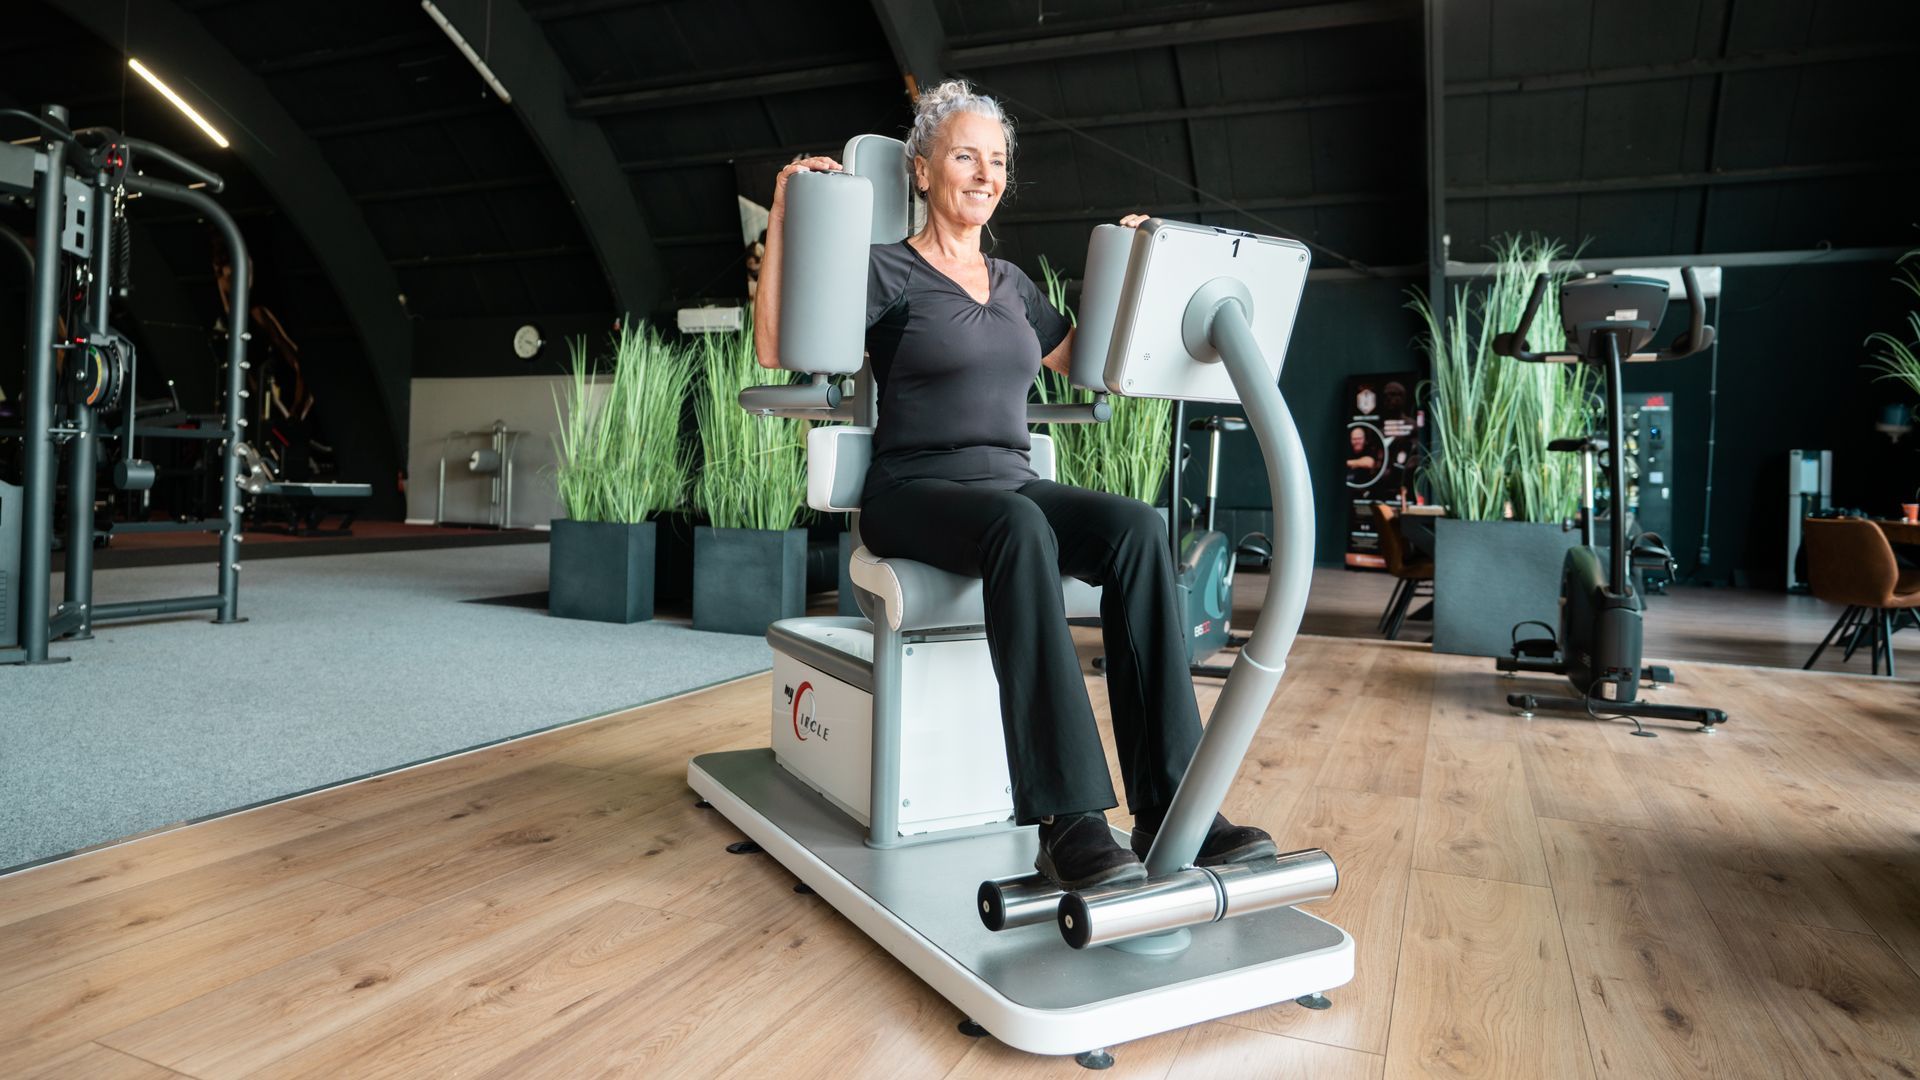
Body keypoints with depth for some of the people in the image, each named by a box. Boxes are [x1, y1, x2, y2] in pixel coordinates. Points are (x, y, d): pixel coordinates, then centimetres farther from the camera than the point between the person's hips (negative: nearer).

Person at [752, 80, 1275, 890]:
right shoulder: (888, 270, 2)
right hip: (915, 495, -5)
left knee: (1137, 528, -26)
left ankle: (1168, 807, -29)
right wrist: (784, 218, -13)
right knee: (1019, 529, -40)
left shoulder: (1012, 284, 21)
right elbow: (777, 349, -10)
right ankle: (1069, 821, -41)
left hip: (1011, 486, 6)